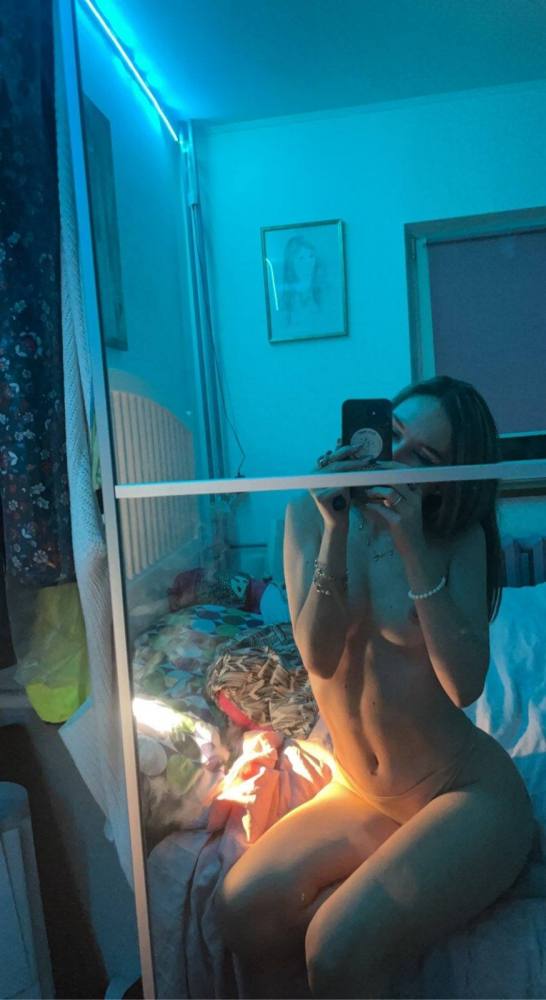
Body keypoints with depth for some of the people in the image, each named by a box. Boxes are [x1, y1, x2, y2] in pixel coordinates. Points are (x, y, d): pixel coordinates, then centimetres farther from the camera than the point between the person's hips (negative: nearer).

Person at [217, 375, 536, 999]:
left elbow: (465, 684, -21)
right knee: (245, 904, -16)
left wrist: (415, 547, -28)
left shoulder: (461, 537, -10)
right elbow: (320, 657, -15)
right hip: (357, 794, 3)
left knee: (339, 949, -22)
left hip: (465, 791, -3)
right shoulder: (309, 515, -5)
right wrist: (336, 530, -26)